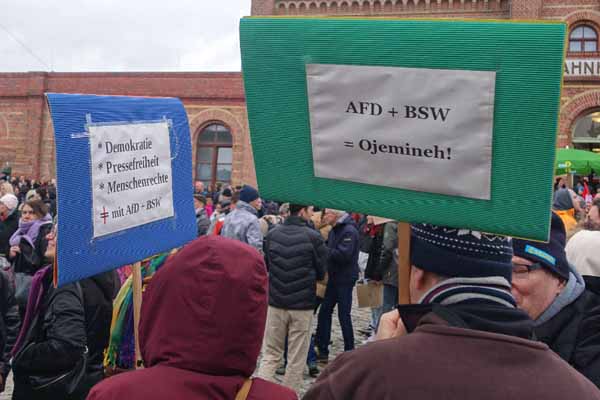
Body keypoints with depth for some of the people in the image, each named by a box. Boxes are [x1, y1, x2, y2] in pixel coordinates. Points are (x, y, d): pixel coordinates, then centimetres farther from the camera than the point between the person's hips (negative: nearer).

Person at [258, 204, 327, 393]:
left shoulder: (272, 234, -2)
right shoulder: (313, 237, -12)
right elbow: (321, 272, -1)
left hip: (276, 302, 3)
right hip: (303, 305, -3)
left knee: (270, 354, 15)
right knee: (296, 358, 9)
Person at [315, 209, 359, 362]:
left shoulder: (349, 231, -16)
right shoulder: (335, 230, 12)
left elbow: (343, 254, -25)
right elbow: (328, 247, 14)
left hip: (345, 279, -9)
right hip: (334, 278, 9)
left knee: (344, 315, 0)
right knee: (324, 312, 10)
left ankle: (349, 352, 15)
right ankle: (322, 351, 19)